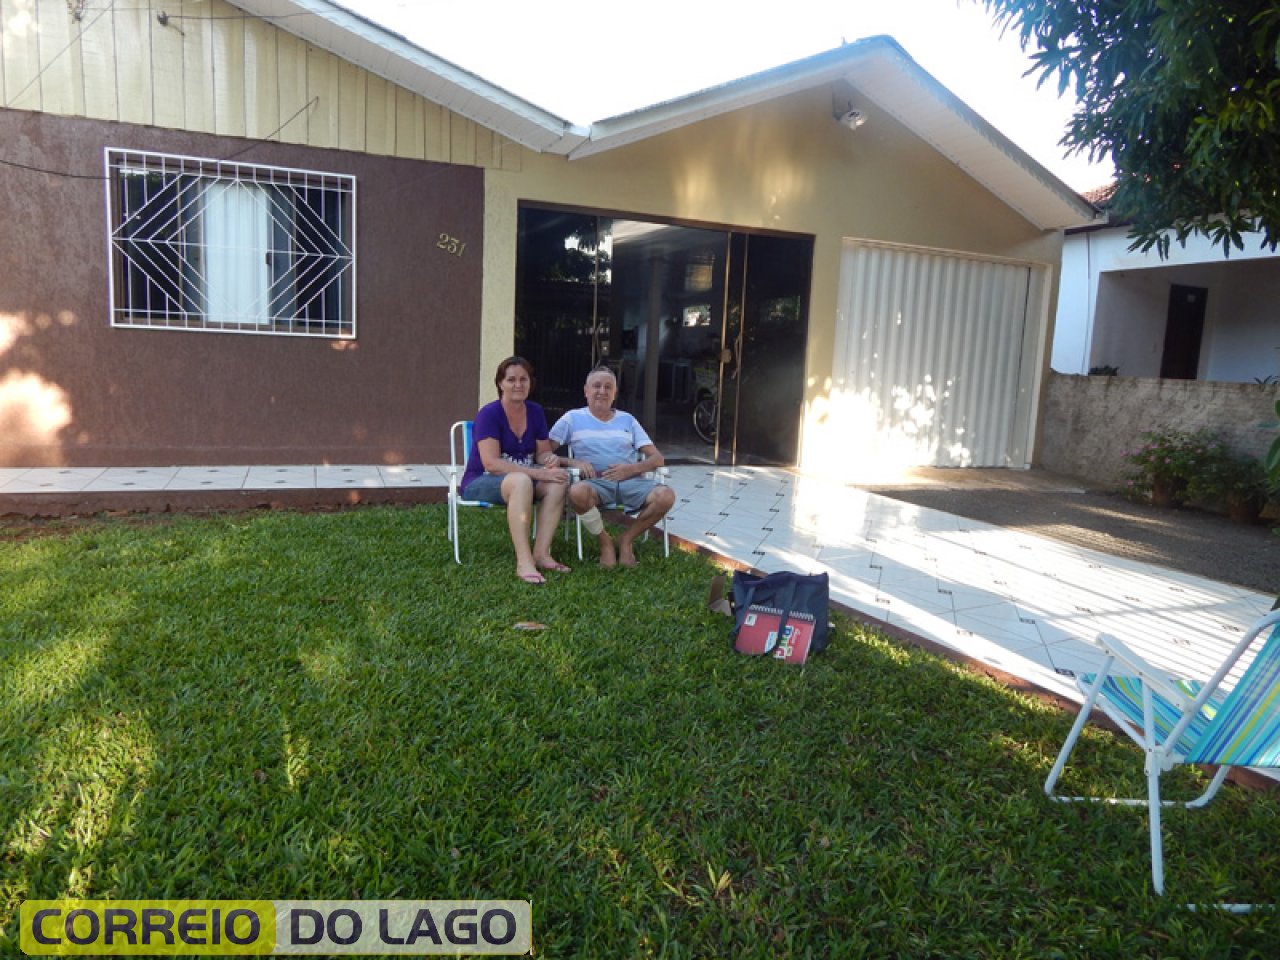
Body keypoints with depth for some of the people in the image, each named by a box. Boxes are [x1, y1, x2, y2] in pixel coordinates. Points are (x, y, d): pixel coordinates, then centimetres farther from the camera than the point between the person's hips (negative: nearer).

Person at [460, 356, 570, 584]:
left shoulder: (535, 412, 6)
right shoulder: (489, 413, -13)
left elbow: (545, 453, 12)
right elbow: (491, 463, -22)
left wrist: (550, 464, -15)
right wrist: (538, 473, -28)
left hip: (523, 481, 6)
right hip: (480, 483, -6)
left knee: (559, 481, -23)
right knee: (521, 480, -38)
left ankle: (541, 553, -26)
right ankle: (523, 562, -42)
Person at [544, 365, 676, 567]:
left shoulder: (627, 420, 21)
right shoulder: (573, 418, 14)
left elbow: (658, 458, 13)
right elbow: (542, 454, 6)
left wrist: (632, 469, -8)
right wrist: (571, 462, -12)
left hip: (631, 481, 2)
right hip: (595, 483, -2)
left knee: (666, 495, -28)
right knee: (577, 492, -39)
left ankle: (626, 539, -2)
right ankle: (604, 541, -9)